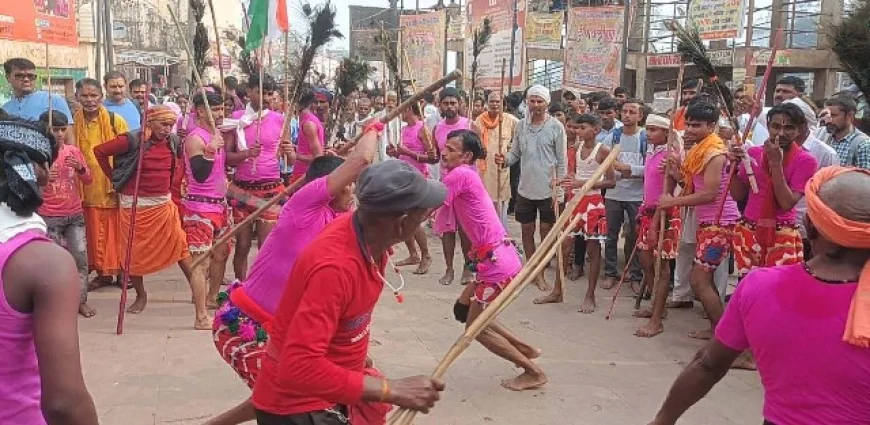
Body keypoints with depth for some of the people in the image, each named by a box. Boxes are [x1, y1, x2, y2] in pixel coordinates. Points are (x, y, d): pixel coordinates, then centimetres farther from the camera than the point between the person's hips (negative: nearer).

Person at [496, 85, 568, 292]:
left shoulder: (556, 127, -7)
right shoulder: (521, 125, 5)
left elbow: (562, 161, -6)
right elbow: (515, 153, 10)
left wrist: (559, 189, -10)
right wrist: (505, 160, -13)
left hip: (548, 190, -4)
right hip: (525, 188, 4)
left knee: (546, 232, 5)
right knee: (527, 231, 11)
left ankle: (540, 273, 16)